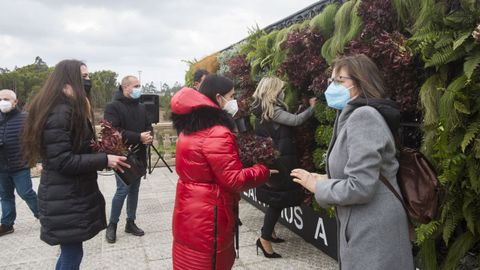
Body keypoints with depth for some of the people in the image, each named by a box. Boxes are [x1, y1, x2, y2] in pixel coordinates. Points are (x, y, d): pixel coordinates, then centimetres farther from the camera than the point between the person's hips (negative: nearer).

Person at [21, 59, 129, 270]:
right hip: (64, 199, -10)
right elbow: (63, 161, -24)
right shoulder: (58, 112, -20)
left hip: (72, 194, 10)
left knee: (70, 252, 20)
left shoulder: (72, 109, 13)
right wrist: (104, 160, -23)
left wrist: (103, 150, 6)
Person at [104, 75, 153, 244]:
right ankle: (112, 225, 13)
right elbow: (114, 131, -21)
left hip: (139, 156, 7)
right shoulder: (113, 107, -10)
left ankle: (130, 223, 25)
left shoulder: (141, 107, 13)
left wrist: (149, 137, -8)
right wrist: (138, 137, -24)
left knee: (134, 190, 12)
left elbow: (148, 126, 17)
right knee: (123, 190, -5)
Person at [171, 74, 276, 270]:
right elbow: (234, 179, -22)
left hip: (188, 211, 9)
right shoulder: (217, 134, -23)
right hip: (206, 218, -9)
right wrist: (263, 171, -8)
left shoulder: (190, 129, 6)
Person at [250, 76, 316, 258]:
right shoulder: (272, 110, -15)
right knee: (277, 199, -3)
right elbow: (296, 120, -22)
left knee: (276, 198, 17)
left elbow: (288, 122, 13)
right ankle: (265, 239, 3)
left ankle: (269, 231, 29)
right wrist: (312, 107, -9)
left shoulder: (263, 110, 13)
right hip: (277, 160, -10)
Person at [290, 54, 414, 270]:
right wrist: (325, 179, 4)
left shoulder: (364, 115, -19)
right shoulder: (354, 115, 12)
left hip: (372, 232, -10)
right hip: (363, 228, 10)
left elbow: (360, 187, -26)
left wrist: (317, 186, -12)